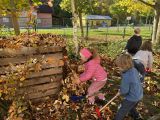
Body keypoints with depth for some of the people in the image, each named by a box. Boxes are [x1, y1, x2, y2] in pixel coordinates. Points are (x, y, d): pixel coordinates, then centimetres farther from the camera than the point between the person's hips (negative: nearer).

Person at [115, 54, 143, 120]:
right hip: (139, 95, 8)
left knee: (122, 112, 10)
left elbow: (124, 91, -22)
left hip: (132, 98, -8)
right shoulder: (134, 69, -8)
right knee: (131, 108, 33)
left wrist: (121, 92, 0)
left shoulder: (126, 77, -32)